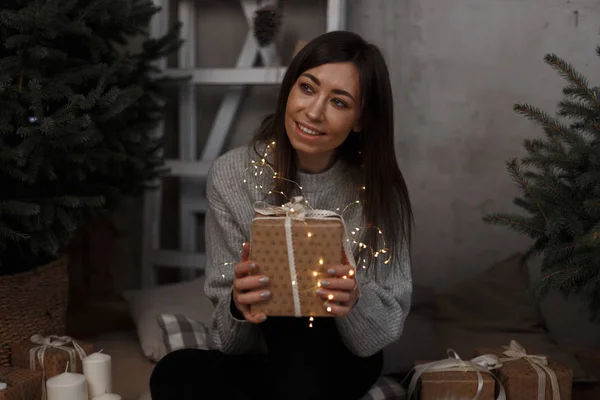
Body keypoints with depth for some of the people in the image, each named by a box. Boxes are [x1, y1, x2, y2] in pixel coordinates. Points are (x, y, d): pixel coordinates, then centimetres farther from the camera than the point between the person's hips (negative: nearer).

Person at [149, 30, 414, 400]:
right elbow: (232, 341, -12)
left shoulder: (378, 188, -14)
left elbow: (390, 326, -13)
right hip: (258, 360, 1)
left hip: (339, 362, -1)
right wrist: (238, 308, -36)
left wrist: (355, 303, -36)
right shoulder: (232, 176, -14)